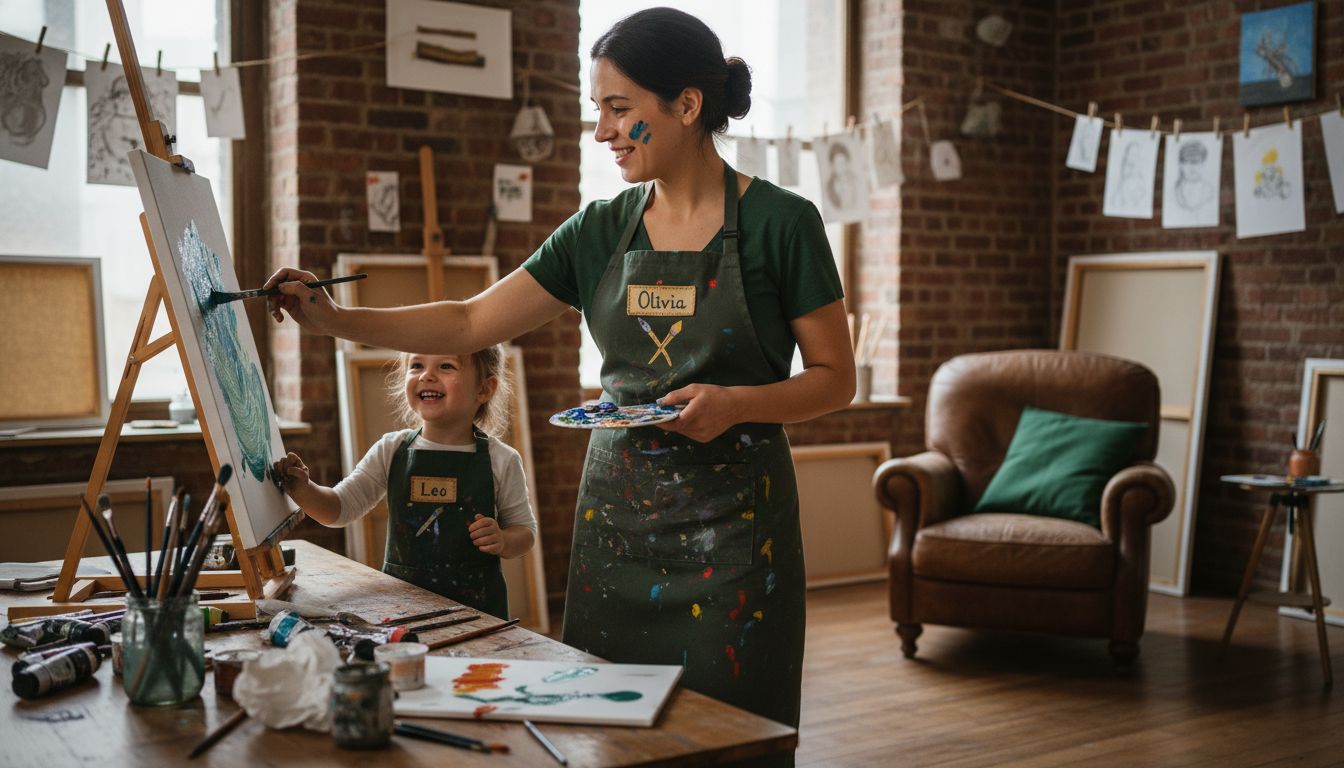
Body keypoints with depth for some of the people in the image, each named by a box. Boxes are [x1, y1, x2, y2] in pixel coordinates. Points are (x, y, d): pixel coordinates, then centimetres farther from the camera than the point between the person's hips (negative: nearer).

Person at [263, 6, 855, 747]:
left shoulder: (778, 222, -7)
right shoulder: (601, 229, 5)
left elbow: (835, 378, -3)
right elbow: (471, 322, 6)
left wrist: (737, 402, -20)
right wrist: (335, 319, -2)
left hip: (729, 519, -4)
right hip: (617, 512, 4)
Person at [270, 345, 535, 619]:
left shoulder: (501, 461, -5)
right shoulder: (391, 450, 1)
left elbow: (525, 531, 4)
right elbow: (339, 508, 2)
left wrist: (502, 542, -17)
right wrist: (303, 490, -16)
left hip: (476, 605, -3)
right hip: (399, 596, 3)